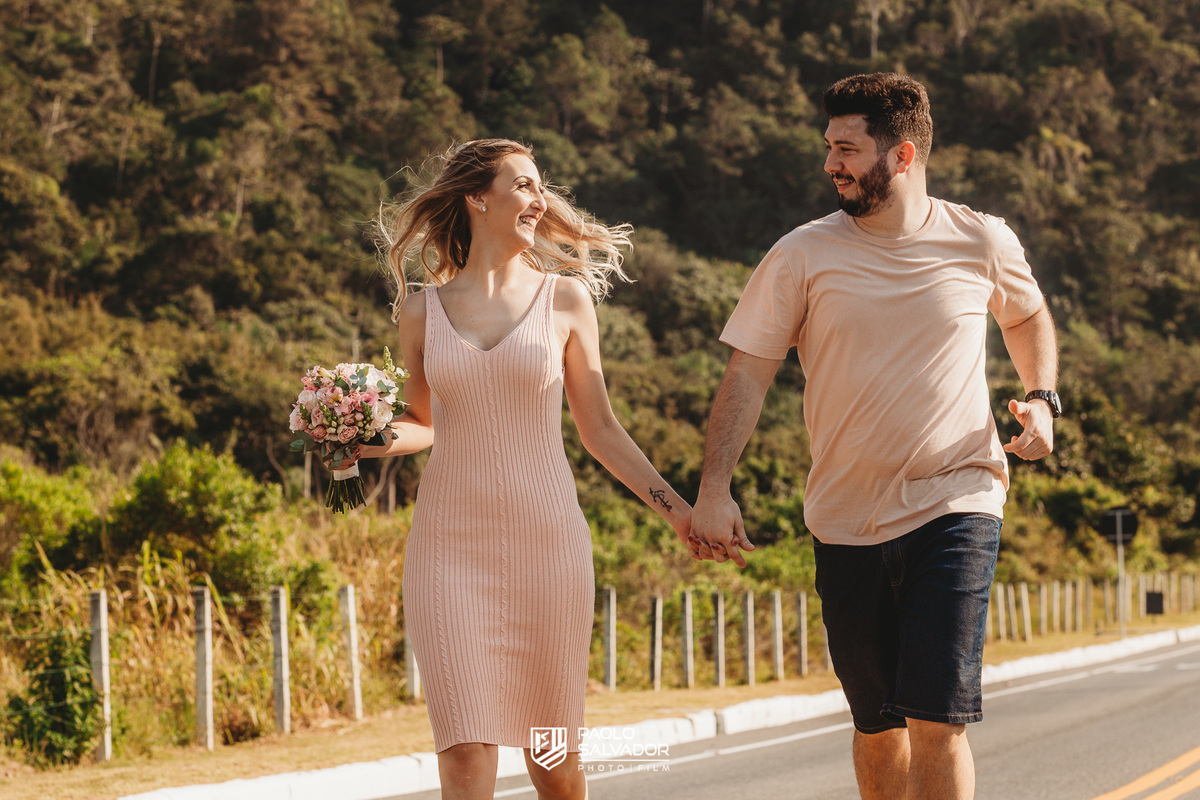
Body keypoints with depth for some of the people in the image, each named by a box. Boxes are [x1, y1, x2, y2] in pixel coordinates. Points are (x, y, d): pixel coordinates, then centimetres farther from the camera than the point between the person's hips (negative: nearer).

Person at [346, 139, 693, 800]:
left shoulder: (565, 298, 6)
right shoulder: (422, 309, 7)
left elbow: (600, 431, 10)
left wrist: (676, 508, 3)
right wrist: (380, 438, -2)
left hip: (547, 539, 0)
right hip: (450, 543, 0)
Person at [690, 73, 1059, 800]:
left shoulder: (983, 243, 1)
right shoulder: (803, 256, -2)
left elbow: (1028, 316, 23)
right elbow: (748, 373, -3)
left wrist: (1041, 397, 4)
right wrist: (715, 490, -15)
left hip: (956, 504, -2)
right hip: (847, 519, 2)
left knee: (937, 720, -13)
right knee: (877, 726, 10)